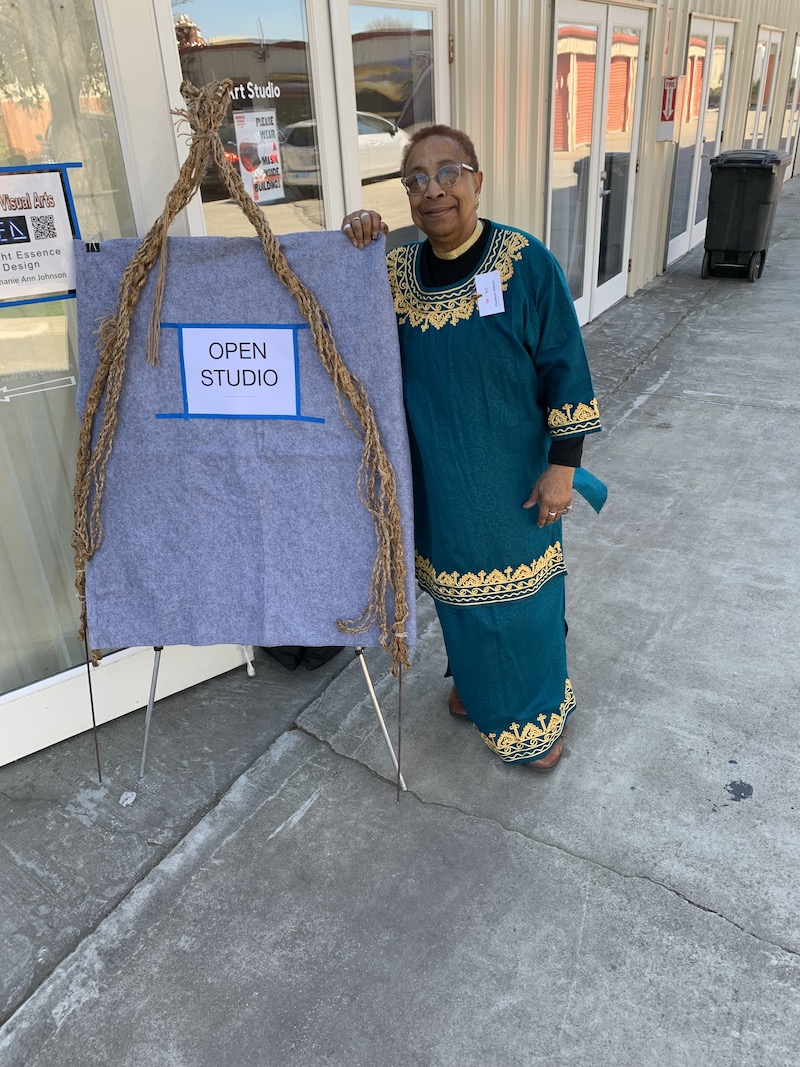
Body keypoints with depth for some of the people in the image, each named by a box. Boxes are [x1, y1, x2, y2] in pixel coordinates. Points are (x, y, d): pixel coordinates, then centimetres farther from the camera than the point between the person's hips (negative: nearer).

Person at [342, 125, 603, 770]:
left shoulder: (526, 262, -14)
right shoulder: (397, 270, -1)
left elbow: (565, 370, -11)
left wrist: (562, 465, -13)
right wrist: (353, 250, -13)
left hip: (513, 481, -3)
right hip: (439, 480, 4)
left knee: (522, 596, 11)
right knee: (458, 586, 20)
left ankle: (541, 713, 37)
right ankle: (478, 686, 48)